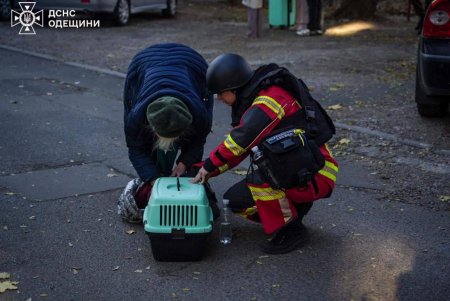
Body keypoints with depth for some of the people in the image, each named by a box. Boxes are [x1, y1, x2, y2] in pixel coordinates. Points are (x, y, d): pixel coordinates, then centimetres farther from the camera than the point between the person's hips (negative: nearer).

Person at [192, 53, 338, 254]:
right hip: (291, 173, 9)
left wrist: (209, 165, -16)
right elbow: (237, 147, 11)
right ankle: (296, 208, 12)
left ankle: (292, 231, -16)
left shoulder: (271, 98, -21)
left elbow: (240, 140, -29)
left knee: (261, 175, -34)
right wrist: (208, 172, 2)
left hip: (315, 175, -9)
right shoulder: (253, 102, 8)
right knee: (235, 199, 4)